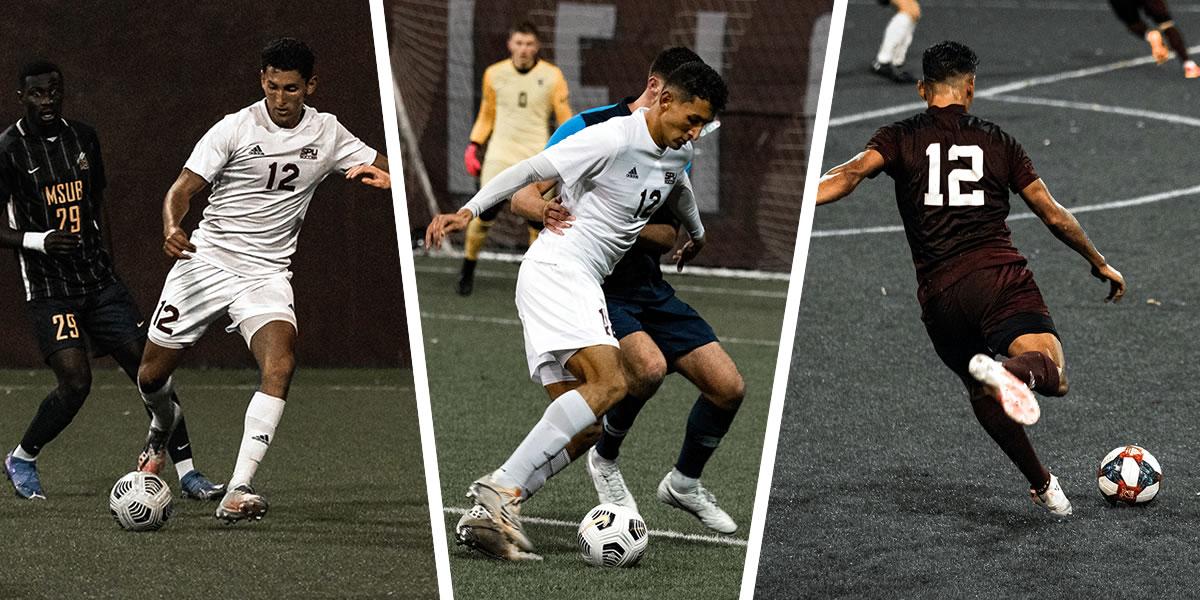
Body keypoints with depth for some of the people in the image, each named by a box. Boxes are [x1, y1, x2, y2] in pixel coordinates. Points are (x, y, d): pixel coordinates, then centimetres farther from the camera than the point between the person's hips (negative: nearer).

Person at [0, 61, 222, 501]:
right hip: (48, 290, -5)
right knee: (75, 382, -17)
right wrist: (39, 241, -24)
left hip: (99, 281, 5)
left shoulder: (83, 138, 10)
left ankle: (187, 472, 0)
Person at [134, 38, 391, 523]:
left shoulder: (327, 133, 3)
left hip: (266, 273, 1)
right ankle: (161, 432, 44)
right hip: (206, 260, -1)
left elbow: (384, 169, 9)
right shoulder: (236, 128, -7)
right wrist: (172, 229, -31)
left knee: (280, 364, -27)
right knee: (152, 375, 5)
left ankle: (237, 492, -32)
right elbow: (182, 189, -10)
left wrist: (379, 174, -16)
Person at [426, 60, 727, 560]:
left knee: (576, 420, 0)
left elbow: (680, 189, 39)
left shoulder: (679, 153, 14)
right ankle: (502, 488, -31)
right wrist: (467, 212, -20)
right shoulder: (613, 139, -14)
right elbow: (531, 169, -14)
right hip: (557, 269, -10)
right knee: (609, 383, -26)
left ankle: (482, 517, -7)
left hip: (583, 284, 10)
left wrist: (696, 234, 58)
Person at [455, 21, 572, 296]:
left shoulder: (552, 76, 0)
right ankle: (467, 270, 11)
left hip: (537, 156, -1)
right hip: (501, 154, 1)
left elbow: (564, 118, 4)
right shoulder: (495, 74, 5)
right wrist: (473, 145, 7)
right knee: (485, 213, -6)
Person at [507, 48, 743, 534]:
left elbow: (669, 235, 7)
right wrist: (549, 211, -33)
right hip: (593, 286, -6)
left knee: (728, 387, -3)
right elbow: (521, 197, -10)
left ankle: (683, 483, 22)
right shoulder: (589, 128, -9)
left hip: (648, 287, 6)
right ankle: (605, 460, -5)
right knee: (649, 365, -33)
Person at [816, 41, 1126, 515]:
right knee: (1054, 375, -15)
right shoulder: (998, 142, 14)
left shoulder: (900, 138, 11)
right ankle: (1013, 369, -48)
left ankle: (1041, 484, 23)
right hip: (1000, 276, -1)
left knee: (982, 393, 22)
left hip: (939, 294, 2)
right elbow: (1053, 215, 18)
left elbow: (853, 173, -10)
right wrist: (1099, 263, 31)